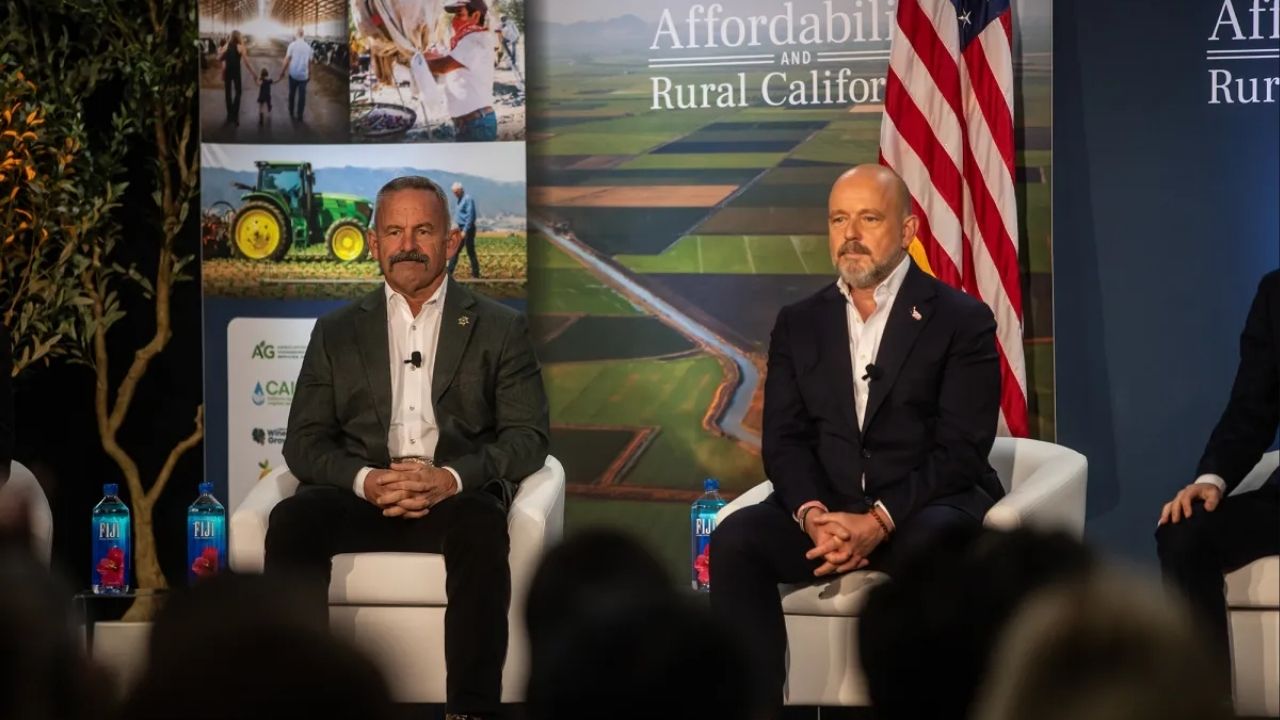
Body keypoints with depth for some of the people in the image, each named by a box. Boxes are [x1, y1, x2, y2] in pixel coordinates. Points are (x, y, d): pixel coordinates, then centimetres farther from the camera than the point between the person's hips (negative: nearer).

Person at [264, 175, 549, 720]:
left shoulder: (500, 328, 15)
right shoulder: (336, 332, 19)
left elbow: (527, 436, 5)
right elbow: (304, 442, 10)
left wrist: (451, 478, -16)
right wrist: (365, 480, -13)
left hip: (456, 495, -2)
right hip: (360, 495, 2)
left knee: (481, 528, -37)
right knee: (291, 521, -31)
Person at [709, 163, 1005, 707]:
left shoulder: (961, 320, 1)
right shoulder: (799, 325, 15)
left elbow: (960, 450, -7)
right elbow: (784, 439, 7)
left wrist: (879, 521, -20)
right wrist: (813, 514, -15)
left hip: (926, 506, -3)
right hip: (826, 511, 4)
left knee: (934, 544, -39)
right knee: (736, 539, -25)